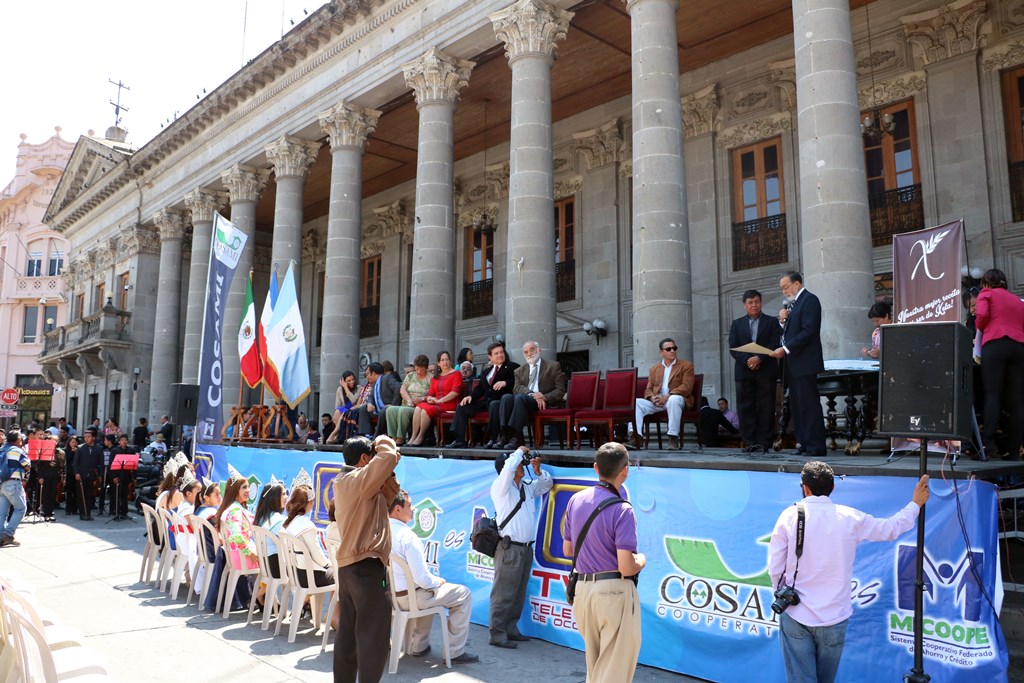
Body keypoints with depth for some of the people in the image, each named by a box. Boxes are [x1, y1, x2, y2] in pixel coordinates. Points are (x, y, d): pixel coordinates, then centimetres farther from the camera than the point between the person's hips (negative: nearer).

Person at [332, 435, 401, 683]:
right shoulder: (359, 479, -14)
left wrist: (388, 473, 6)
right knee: (373, 636, -3)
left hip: (348, 566, 10)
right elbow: (389, 456, -27)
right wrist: (383, 442, -7)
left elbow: (387, 496, 20)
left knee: (348, 633, 14)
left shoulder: (343, 482, 15)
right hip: (367, 567, -10)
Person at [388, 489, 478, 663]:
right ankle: (455, 651, 9)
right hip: (409, 596, -8)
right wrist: (439, 582, -4)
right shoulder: (407, 536, -26)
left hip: (390, 594, 8)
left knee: (429, 590, 36)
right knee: (464, 594, 5)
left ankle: (417, 646, 36)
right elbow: (422, 579, -25)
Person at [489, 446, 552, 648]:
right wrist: (520, 451, -8)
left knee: (519, 594, 13)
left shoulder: (528, 487, 16)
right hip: (509, 548, -8)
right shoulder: (500, 487, -6)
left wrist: (538, 471, 9)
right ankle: (497, 635, 1)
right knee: (504, 595, -5)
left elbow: (547, 484, 28)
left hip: (526, 548, 8)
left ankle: (511, 629, 23)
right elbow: (508, 468, -25)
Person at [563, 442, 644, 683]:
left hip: (582, 589, 7)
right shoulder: (622, 510, -17)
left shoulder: (576, 500, 3)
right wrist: (642, 560, 1)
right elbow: (626, 568, -20)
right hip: (614, 591, -6)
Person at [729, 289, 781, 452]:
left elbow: (775, 345, -2)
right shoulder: (737, 324, 15)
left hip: (766, 371, -2)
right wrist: (747, 360, -12)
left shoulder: (772, 321, 10)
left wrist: (759, 358, -15)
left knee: (766, 408, -2)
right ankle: (750, 442, 4)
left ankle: (764, 443, 2)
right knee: (745, 408, 0)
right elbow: (733, 348, 4)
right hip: (744, 371, 2)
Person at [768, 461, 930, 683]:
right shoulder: (851, 518, -4)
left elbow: (775, 568, -7)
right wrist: (915, 504, 29)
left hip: (796, 617, -2)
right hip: (834, 618, 2)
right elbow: (890, 528, 14)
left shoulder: (790, 515, -9)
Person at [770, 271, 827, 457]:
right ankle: (803, 443, 14)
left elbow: (808, 331, -17)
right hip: (793, 364, 9)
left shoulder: (809, 300, -7)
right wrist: (783, 321, 2)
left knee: (809, 404, -7)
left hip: (804, 363, -9)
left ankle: (815, 447, -4)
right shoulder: (793, 304, 20)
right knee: (796, 405, 9)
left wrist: (786, 349, -18)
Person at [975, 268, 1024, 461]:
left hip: (995, 344, -4)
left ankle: (988, 443, -20)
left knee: (992, 394, -9)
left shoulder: (986, 294, 15)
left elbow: (982, 316, -2)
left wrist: (979, 328, 16)